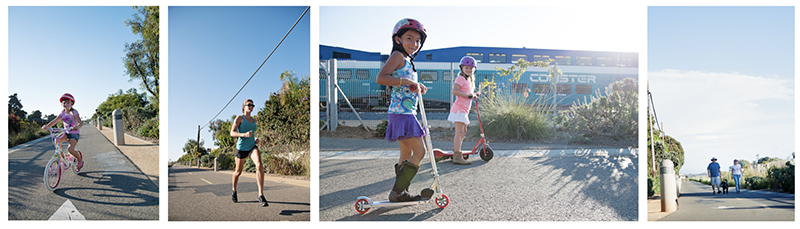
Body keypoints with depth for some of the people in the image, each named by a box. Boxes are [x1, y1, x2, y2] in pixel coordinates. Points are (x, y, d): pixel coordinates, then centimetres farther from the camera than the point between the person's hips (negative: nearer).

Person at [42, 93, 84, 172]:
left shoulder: (74, 112, -12)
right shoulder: (62, 113, 4)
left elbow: (80, 123, -24)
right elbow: (54, 121, -4)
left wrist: (77, 126, -47)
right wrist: (47, 126, -23)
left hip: (74, 133, -6)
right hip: (66, 132, 6)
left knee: (70, 149, -23)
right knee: (56, 140, -25)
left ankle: (80, 159, 6)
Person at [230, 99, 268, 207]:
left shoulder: (253, 120, 14)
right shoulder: (239, 118, -3)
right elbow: (232, 133, -11)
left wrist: (256, 139, 7)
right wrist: (244, 135, -27)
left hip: (252, 147, 3)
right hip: (241, 148, -3)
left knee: (259, 165, -25)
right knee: (238, 172, 10)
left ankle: (261, 195, -31)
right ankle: (234, 192, 41)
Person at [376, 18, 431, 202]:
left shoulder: (408, 60, 20)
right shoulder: (398, 55, -9)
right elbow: (380, 78, -21)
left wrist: (419, 87, 8)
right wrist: (406, 81, -24)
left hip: (408, 113, 10)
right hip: (401, 113, -10)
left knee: (406, 155, 12)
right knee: (419, 151, -9)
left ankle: (400, 193, 19)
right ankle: (397, 192, -5)